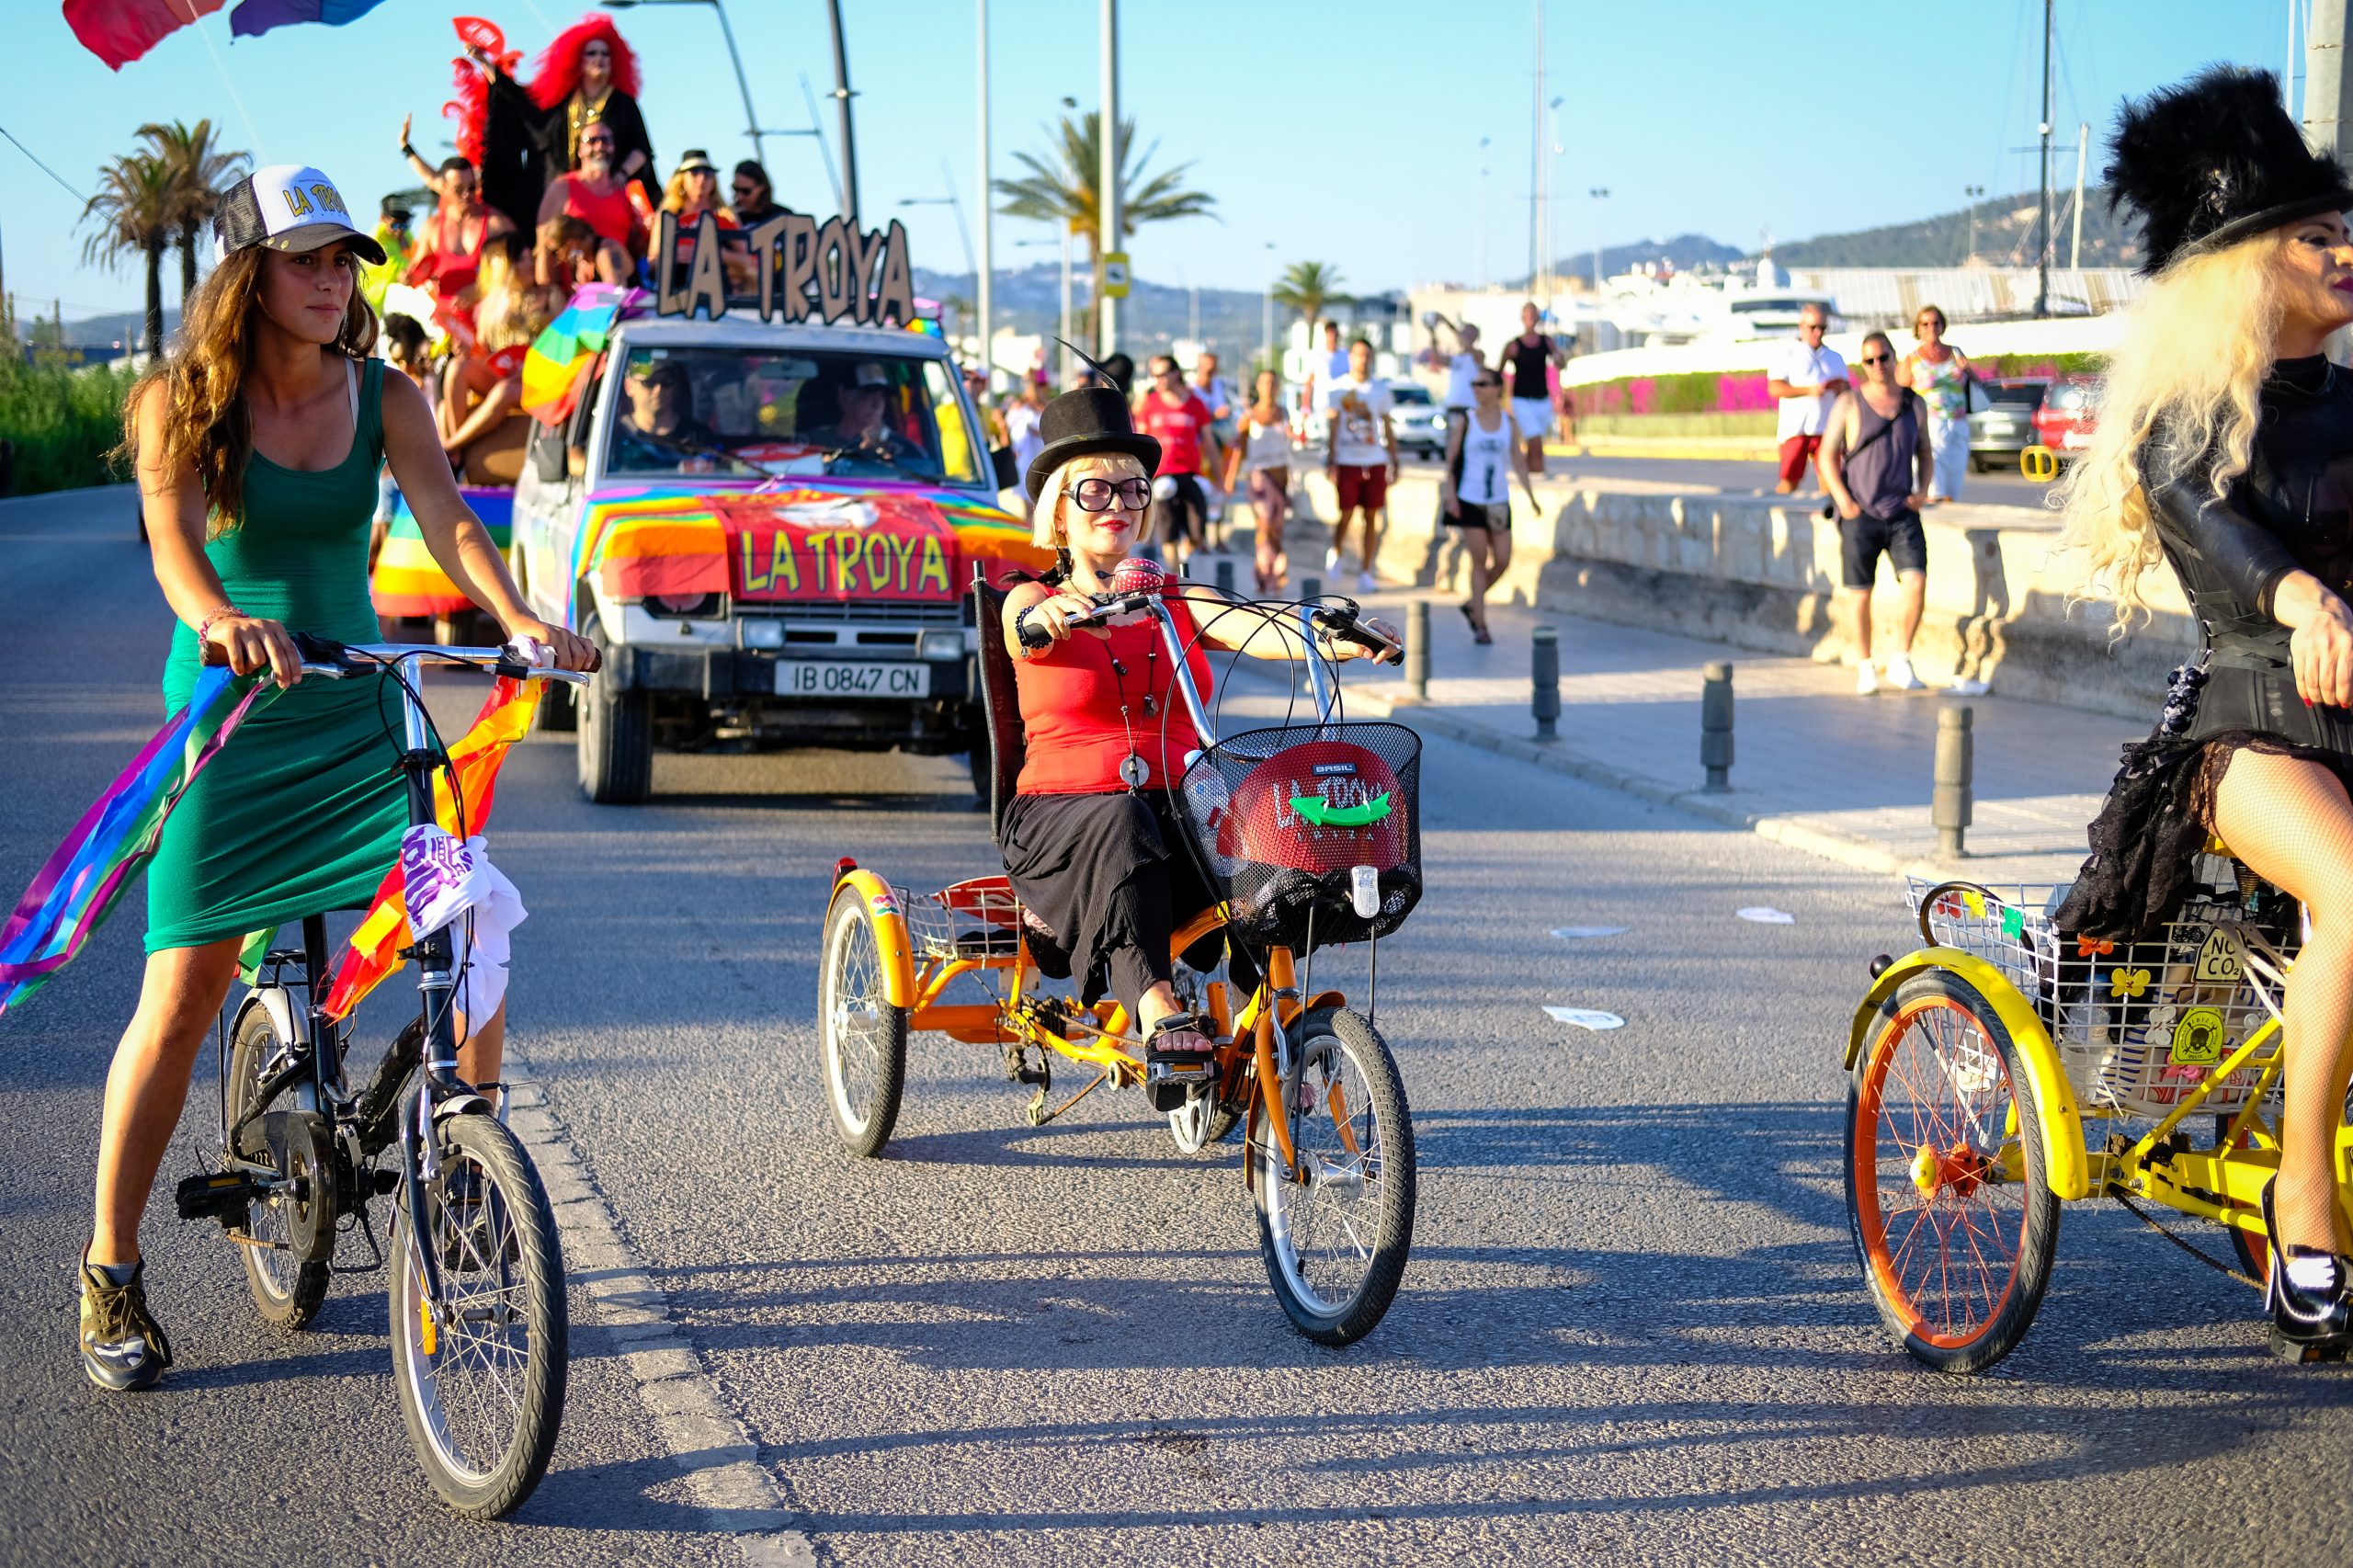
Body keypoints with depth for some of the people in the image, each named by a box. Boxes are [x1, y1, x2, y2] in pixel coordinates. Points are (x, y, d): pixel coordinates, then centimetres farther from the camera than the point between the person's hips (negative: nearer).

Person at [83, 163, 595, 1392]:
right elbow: (171, 534, -21)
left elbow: (446, 519, -12)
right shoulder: (180, 404, -5)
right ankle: (110, 1276, 10)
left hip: (358, 714, 3)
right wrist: (219, 620, -44)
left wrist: (518, 617, -33)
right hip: (228, 708, -3)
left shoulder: (384, 400, 2)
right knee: (180, 1001, -5)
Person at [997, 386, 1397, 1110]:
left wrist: (1342, 640, -25)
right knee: (1120, 826, -37)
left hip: (1178, 808, 3)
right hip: (1064, 811, -3)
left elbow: (1262, 633, -3)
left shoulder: (1179, 604, 17)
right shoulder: (1032, 601, 9)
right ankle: (1155, 1007, -49)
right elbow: (1025, 629, -17)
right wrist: (1053, 613, -43)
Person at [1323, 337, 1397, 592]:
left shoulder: (1380, 389, 9)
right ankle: (1336, 551, 27)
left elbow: (1387, 428, 13)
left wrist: (1394, 461, 10)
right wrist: (1330, 461, -6)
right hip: (1347, 462, -2)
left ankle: (1365, 573, 5)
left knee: (1371, 518, 1)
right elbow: (1332, 427, 1)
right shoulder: (1338, 388, 2)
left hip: (1375, 463, 2)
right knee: (1346, 514, -3)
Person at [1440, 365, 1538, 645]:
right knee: (1479, 562, -3)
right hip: (1470, 501, -3)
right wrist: (1450, 495, -10)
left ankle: (1472, 604, 23)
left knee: (1502, 561, -1)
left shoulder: (1510, 422, 5)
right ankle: (1480, 625, 4)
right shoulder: (1465, 422, -1)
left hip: (1499, 501, 3)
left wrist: (1531, 496, 3)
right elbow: (1451, 461, -1)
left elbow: (1519, 461, 8)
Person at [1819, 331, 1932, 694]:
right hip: (1860, 514, -2)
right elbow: (1827, 455, 1)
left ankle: (1901, 663, -2)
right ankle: (1865, 669, 16)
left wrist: (1921, 491, 3)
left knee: (1916, 582, -15)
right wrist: (1843, 500, -9)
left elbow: (1925, 454, 19)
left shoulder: (1914, 404, 8)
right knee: (1858, 594, 1)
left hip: (1903, 514, 2)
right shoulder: (1849, 403, 0)